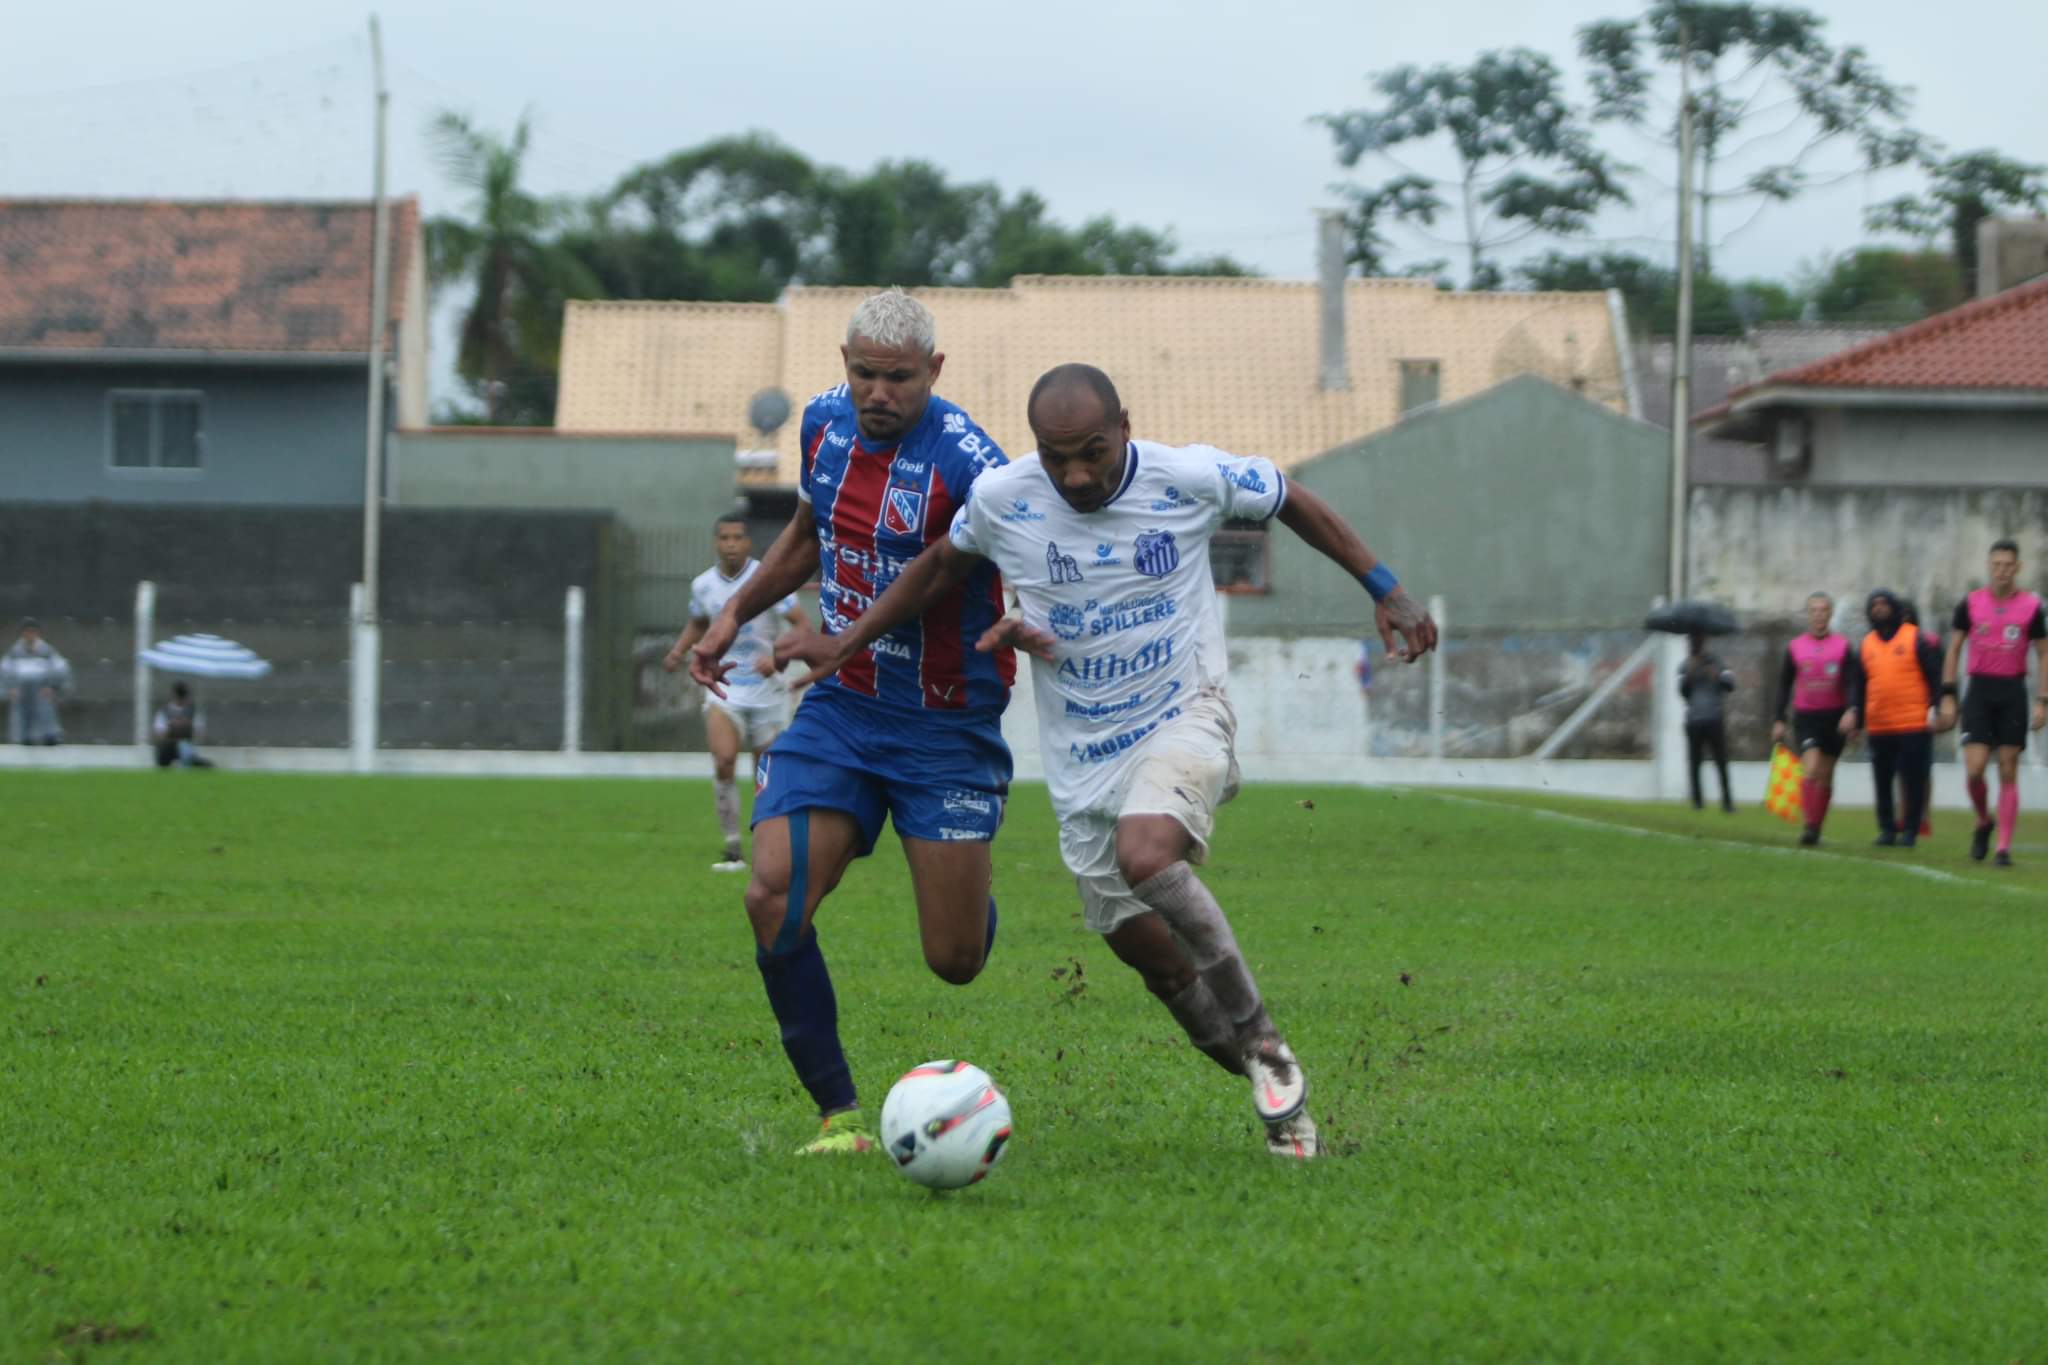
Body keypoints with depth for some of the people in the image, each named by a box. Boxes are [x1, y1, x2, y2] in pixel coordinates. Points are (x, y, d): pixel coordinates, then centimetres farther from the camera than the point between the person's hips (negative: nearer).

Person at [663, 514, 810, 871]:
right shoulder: (703, 585, 2)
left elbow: (802, 626, -11)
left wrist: (777, 656, -27)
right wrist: (679, 651, 5)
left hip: (765, 690, -2)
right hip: (724, 689, 2)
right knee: (723, 761, -19)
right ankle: (731, 846, -14)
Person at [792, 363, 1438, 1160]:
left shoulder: (1191, 478, -14)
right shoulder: (1000, 500, -9)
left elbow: (1292, 503, 5)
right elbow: (944, 565, 13)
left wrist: (1386, 592, 6)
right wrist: (855, 639, 10)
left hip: (1184, 715, -4)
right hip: (1082, 757, 4)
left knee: (1145, 856, -33)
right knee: (1145, 945, 3)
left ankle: (1261, 1040, -17)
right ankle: (1274, 1087, 23)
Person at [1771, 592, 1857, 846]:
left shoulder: (1843, 647, 1)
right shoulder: (1795, 648, 4)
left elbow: (1853, 683, -3)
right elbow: (1784, 686, 10)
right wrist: (1778, 720, 5)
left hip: (1835, 718, 1)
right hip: (1805, 718, -1)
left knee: (1825, 777, 7)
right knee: (1810, 770, -19)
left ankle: (1817, 826, 19)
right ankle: (1809, 824, -20)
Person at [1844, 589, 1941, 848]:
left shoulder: (1915, 639, 0)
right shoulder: (1866, 645, 12)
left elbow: (1935, 676, -1)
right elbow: (1859, 685, 17)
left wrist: (1934, 708, -9)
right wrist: (1854, 712, 7)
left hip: (1914, 725, -4)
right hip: (1878, 727, 4)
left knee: (1913, 780, -3)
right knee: (1882, 782, 4)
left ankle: (1910, 829, 5)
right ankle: (1887, 829, 12)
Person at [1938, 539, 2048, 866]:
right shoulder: (1970, 604, 1)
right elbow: (1954, 649, 8)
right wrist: (1947, 696, 2)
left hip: (2013, 693, 0)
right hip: (1979, 690, 0)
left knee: (2008, 772, 0)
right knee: (1974, 770, -10)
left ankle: (2004, 847, 3)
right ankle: (1983, 823, 19)